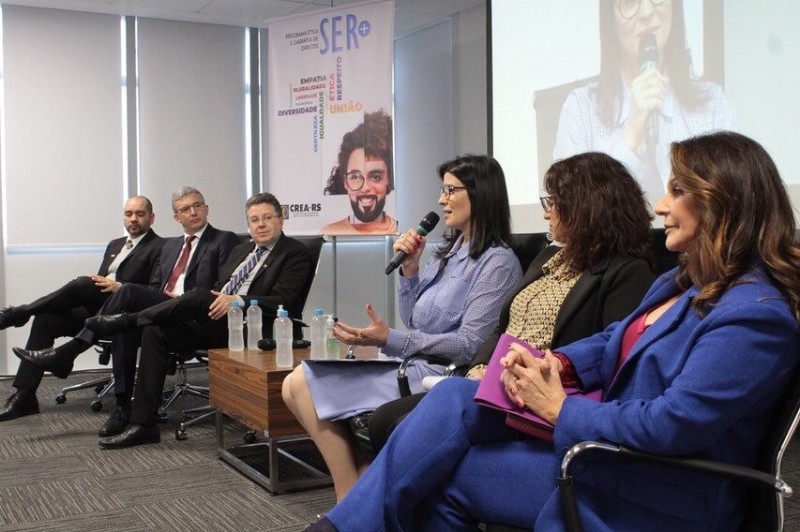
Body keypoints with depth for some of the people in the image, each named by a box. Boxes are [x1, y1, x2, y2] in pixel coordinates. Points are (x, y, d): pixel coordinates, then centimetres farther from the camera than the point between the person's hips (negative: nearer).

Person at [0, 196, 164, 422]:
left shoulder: (160, 248, -1)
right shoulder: (115, 245, 23)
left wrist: (120, 287, -25)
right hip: (96, 309, 8)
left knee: (83, 283, -30)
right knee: (45, 319, -15)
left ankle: (19, 313, -12)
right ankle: (24, 396, -15)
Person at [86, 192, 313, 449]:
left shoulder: (296, 253, 0)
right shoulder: (241, 249, 23)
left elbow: (281, 302, -12)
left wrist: (237, 300, -24)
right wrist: (217, 299, 1)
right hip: (217, 322, 8)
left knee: (199, 296, -30)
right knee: (155, 331, -12)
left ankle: (127, 320, -9)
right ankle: (143, 425, -12)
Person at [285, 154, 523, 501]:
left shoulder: (498, 262, -10)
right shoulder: (449, 252, 15)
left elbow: (470, 344, -17)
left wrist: (389, 340, -24)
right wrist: (409, 269, 3)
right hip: (412, 365, 9)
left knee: (303, 384, -13)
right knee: (298, 383, -6)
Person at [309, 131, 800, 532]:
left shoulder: (756, 314, -20)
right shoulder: (682, 282, 12)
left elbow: (676, 423, -27)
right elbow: (613, 344, 17)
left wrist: (560, 409, -17)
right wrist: (556, 365, -5)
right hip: (608, 435, 9)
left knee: (446, 477, -10)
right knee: (453, 397, -8)